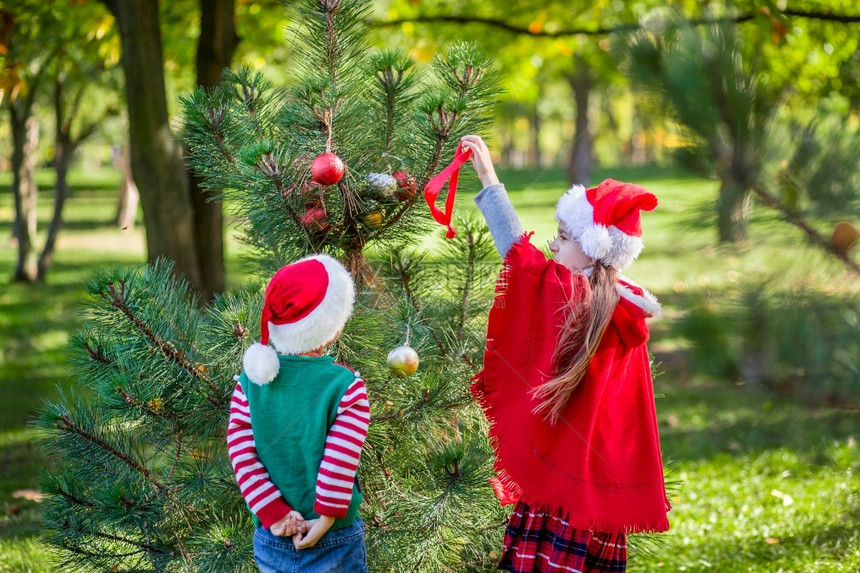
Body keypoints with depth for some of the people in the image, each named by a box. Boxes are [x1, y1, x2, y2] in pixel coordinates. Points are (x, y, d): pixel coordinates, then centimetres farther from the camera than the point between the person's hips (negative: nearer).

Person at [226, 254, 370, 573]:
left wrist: (276, 516, -8)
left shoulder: (251, 379, -5)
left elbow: (242, 457, -8)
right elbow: (338, 469, -18)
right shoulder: (346, 388, -15)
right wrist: (323, 524, -9)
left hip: (270, 544, 3)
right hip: (333, 545, -3)